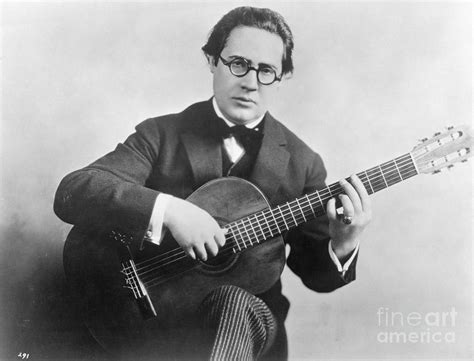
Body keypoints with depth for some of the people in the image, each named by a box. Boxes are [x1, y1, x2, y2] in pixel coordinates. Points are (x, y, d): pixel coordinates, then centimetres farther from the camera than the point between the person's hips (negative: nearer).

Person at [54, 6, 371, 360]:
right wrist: (166, 209, -27)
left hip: (251, 317, 1)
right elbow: (70, 193, -14)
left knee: (237, 302, -33)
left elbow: (315, 272, 7)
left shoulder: (301, 162, 2)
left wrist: (342, 247, -17)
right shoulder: (160, 135, -2)